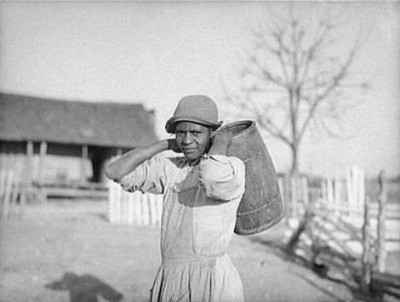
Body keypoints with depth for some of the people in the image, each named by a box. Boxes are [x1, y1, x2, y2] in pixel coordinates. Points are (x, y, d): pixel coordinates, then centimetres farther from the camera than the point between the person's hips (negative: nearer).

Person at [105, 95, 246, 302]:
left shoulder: (233, 167, -5)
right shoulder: (170, 169, 11)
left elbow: (213, 177, -29)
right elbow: (114, 171, 6)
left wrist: (221, 143, -8)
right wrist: (167, 144, 7)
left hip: (213, 283, -5)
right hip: (169, 284, 6)